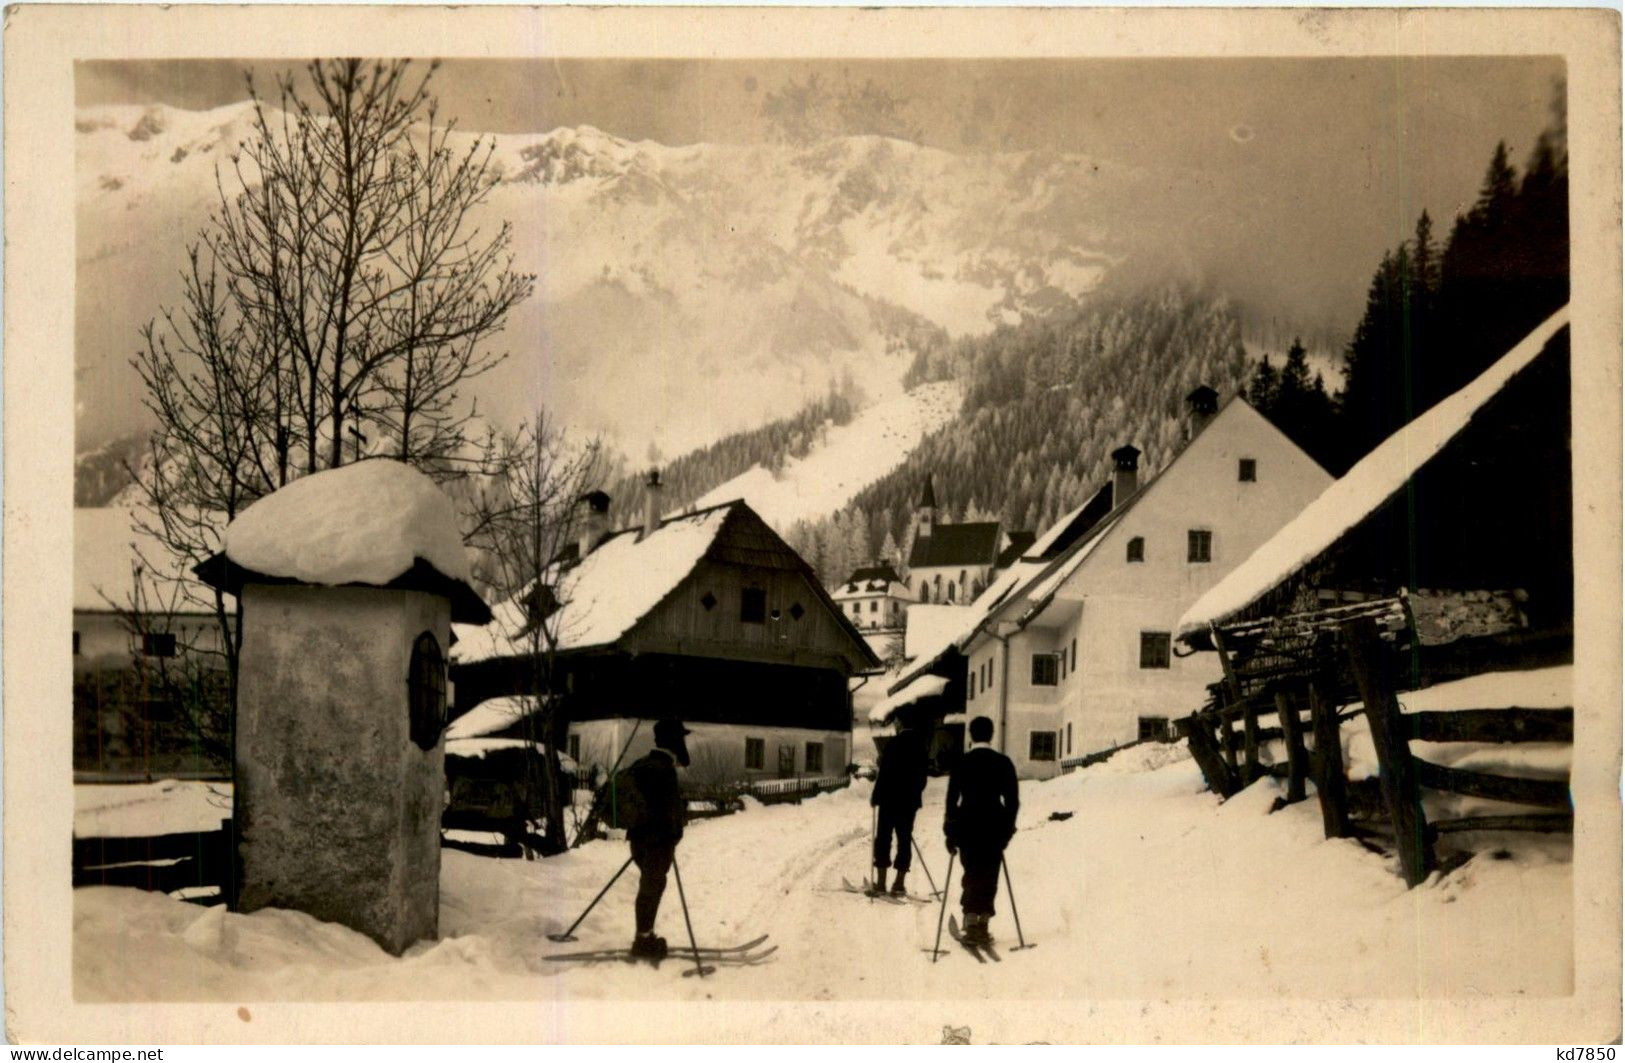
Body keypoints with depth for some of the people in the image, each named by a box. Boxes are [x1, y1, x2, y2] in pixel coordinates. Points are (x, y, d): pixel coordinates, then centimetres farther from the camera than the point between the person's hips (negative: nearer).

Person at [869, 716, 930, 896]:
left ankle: (880, 882, 2)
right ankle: (899, 884, 4)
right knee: (904, 840, 7)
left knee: (883, 838, 3)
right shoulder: (920, 747, 4)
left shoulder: (894, 743, -12)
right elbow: (922, 777, 10)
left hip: (890, 800, -4)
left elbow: (885, 773, -14)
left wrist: (876, 796, -5)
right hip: (910, 801, 4)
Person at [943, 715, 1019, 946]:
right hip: (995, 826, 0)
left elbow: (952, 799, -4)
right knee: (989, 876, 8)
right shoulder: (1003, 762, 0)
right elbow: (1013, 799, 2)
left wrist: (950, 833, 3)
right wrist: (1007, 829, 12)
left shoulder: (961, 762, -4)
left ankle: (971, 922, 2)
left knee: (971, 875, 10)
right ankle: (983, 923, 6)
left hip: (967, 826, 0)